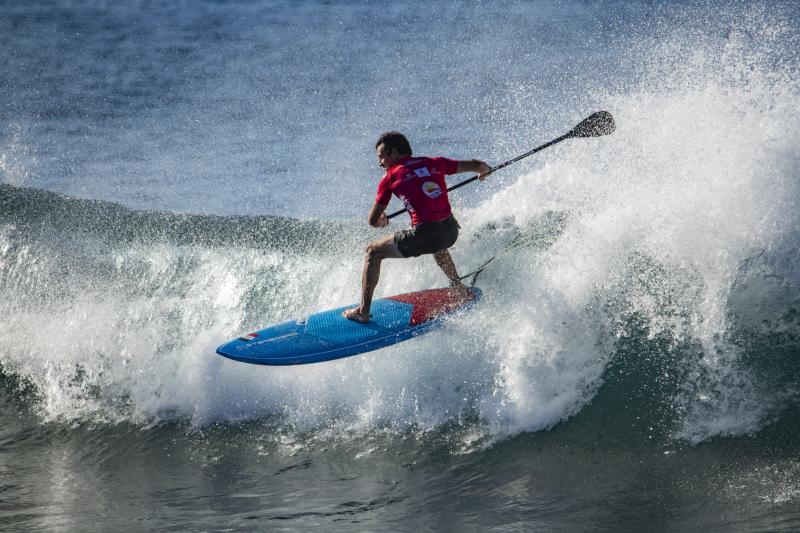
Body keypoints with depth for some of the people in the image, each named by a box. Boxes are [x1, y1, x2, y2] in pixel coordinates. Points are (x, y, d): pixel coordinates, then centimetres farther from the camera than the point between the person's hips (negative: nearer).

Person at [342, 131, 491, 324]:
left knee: (373, 252, 15)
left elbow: (372, 221, 10)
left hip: (424, 235, -5)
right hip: (450, 231, 5)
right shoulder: (435, 163, 13)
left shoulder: (389, 178, 5)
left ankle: (363, 311, 10)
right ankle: (457, 286, 49)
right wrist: (485, 170, 44)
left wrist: (382, 221, 35)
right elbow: (477, 165, 19)